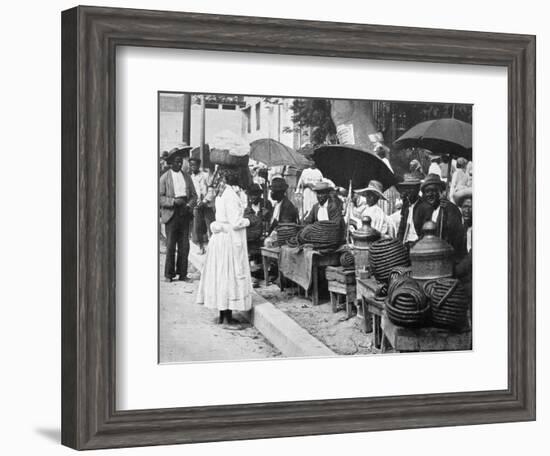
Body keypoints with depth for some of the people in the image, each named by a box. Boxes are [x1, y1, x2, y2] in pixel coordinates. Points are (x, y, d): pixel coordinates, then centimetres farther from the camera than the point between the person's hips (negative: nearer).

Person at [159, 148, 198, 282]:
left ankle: (182, 273, 10)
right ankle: (169, 275, 5)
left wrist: (189, 205, -6)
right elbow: (159, 197, -5)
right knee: (170, 246, -3)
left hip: (184, 214, 4)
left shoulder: (186, 177, 13)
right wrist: (174, 201, -18)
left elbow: (194, 195, 14)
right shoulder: (164, 178, 1)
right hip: (171, 214, -4)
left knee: (184, 246, 3)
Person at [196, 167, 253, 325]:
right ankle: (228, 316, 3)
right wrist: (247, 221, -4)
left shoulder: (223, 193, 8)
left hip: (219, 236, 8)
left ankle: (222, 314, 17)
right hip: (231, 240, -8)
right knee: (232, 274, -1)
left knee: (221, 273, 11)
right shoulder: (232, 195, -17)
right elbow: (236, 223, -19)